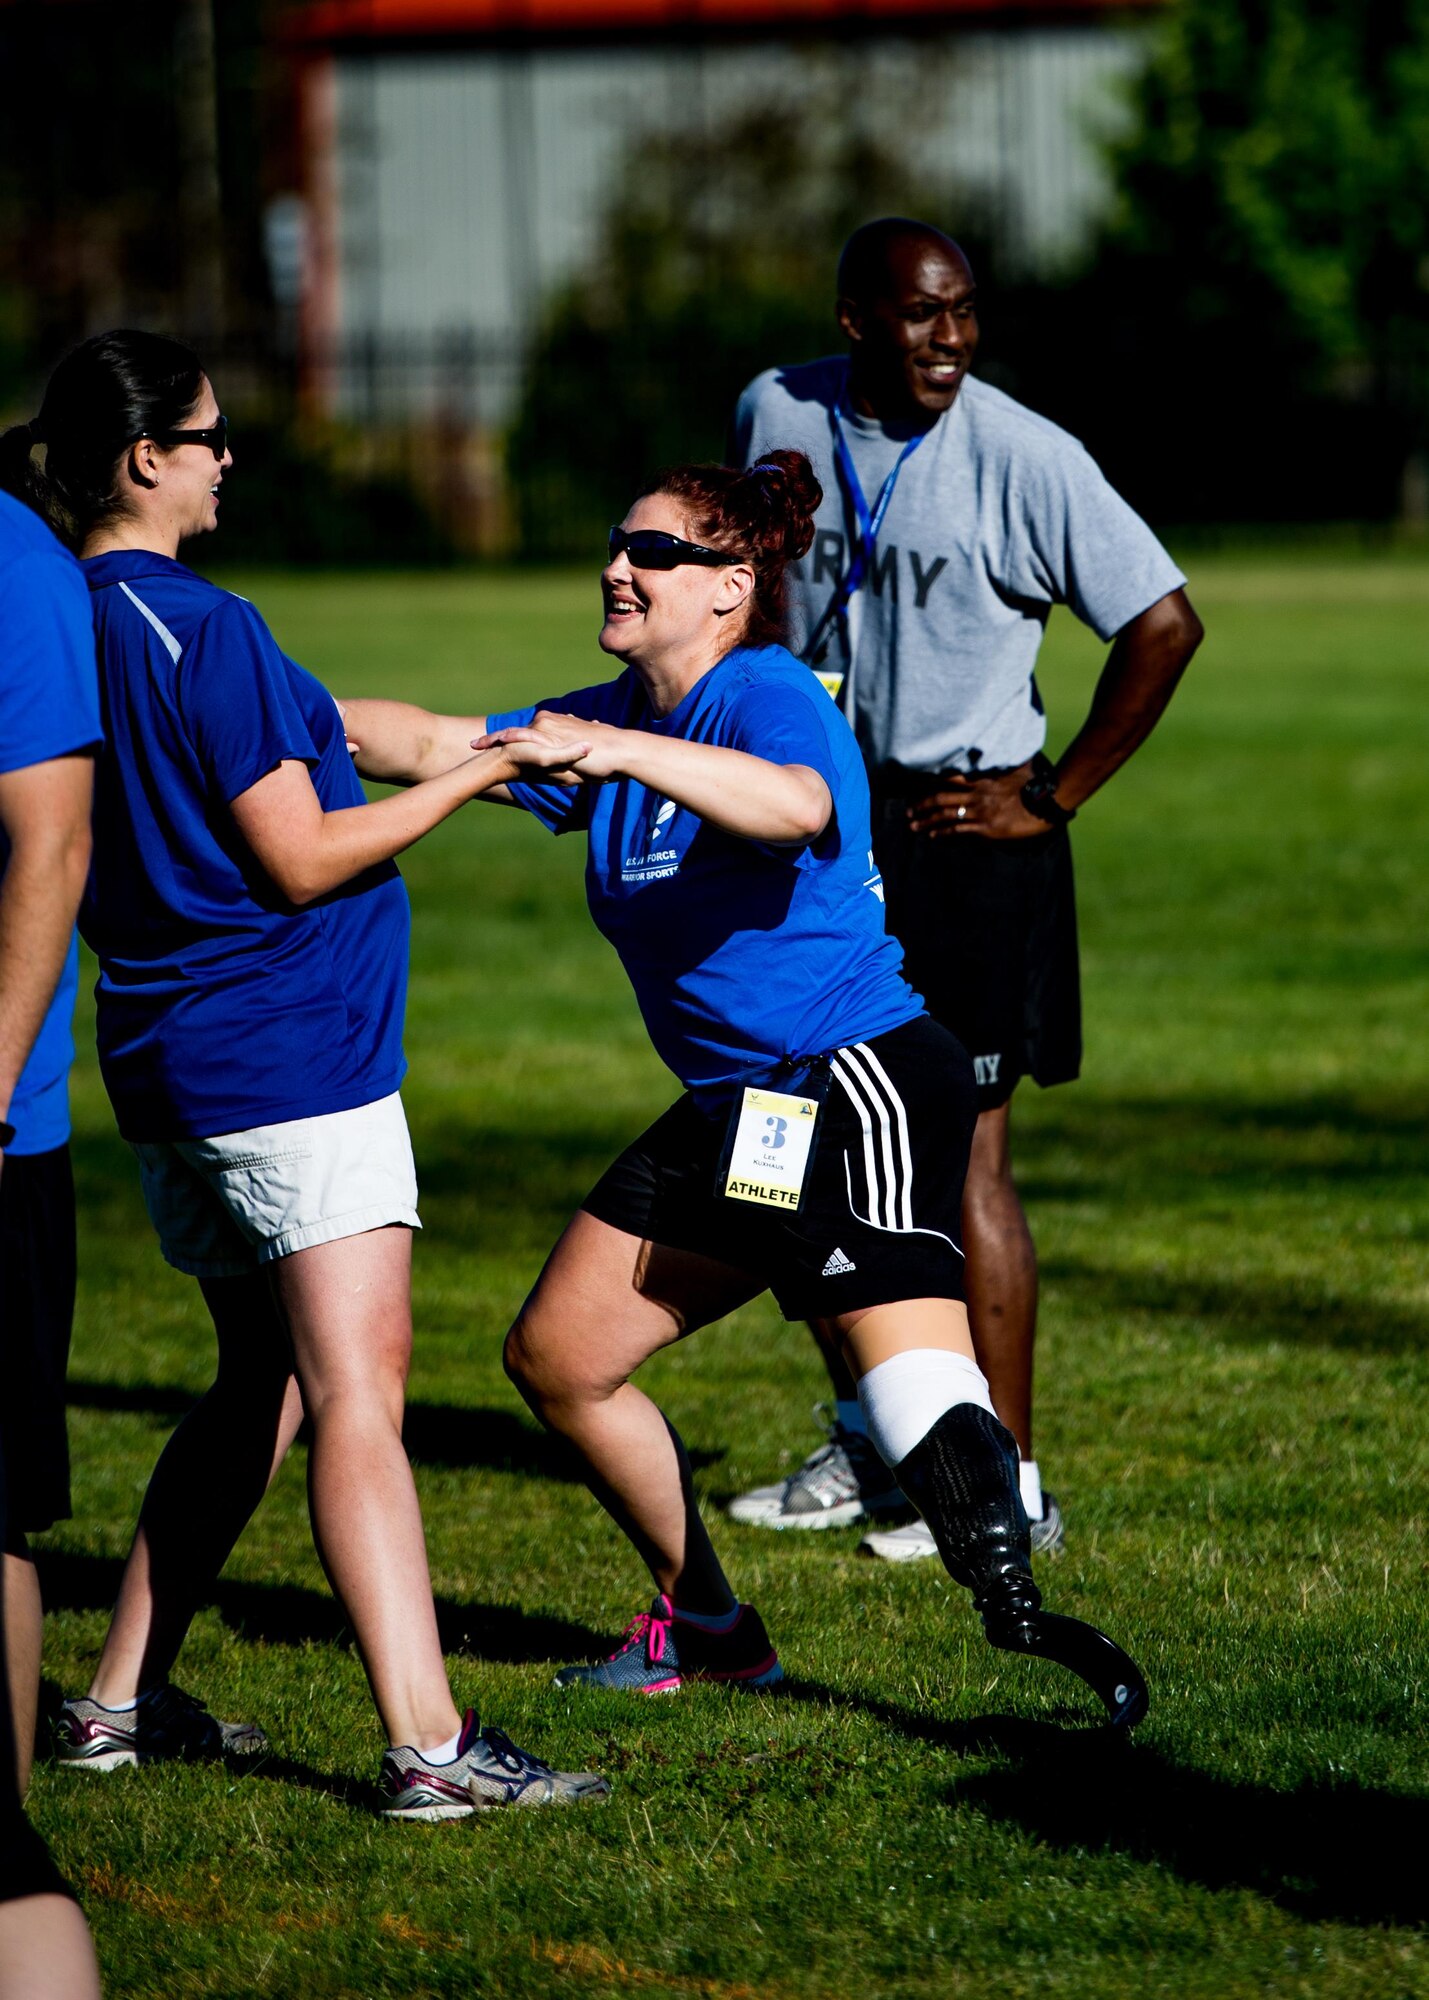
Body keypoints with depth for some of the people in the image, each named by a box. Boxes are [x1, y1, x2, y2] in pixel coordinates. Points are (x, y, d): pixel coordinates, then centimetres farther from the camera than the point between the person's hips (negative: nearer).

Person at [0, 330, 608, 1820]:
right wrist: (465, 780, -6)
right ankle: (426, 1745, -18)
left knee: (262, 1385, 19)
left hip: (169, 1062, 9)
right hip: (292, 1054, -9)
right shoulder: (200, 629, -16)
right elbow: (301, 860, -15)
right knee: (357, 1391, -13)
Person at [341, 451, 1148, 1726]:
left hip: (859, 1083, -10)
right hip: (736, 1109, 10)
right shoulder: (616, 718, 13)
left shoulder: (769, 697, -15)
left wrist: (620, 754, -47)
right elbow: (437, 749, 21)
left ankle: (1018, 1617, -32)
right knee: (555, 1357, 12)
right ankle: (708, 1632, 22)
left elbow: (798, 807, -38)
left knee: (906, 1360, -26)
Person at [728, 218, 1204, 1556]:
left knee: (962, 1158, -7)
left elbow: (1164, 626, -13)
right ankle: (870, 1439, 28)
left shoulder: (1022, 458, -15)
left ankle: (1008, 1484, -1)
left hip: (962, 833, -6)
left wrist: (1055, 796, -11)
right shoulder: (775, 415, 1)